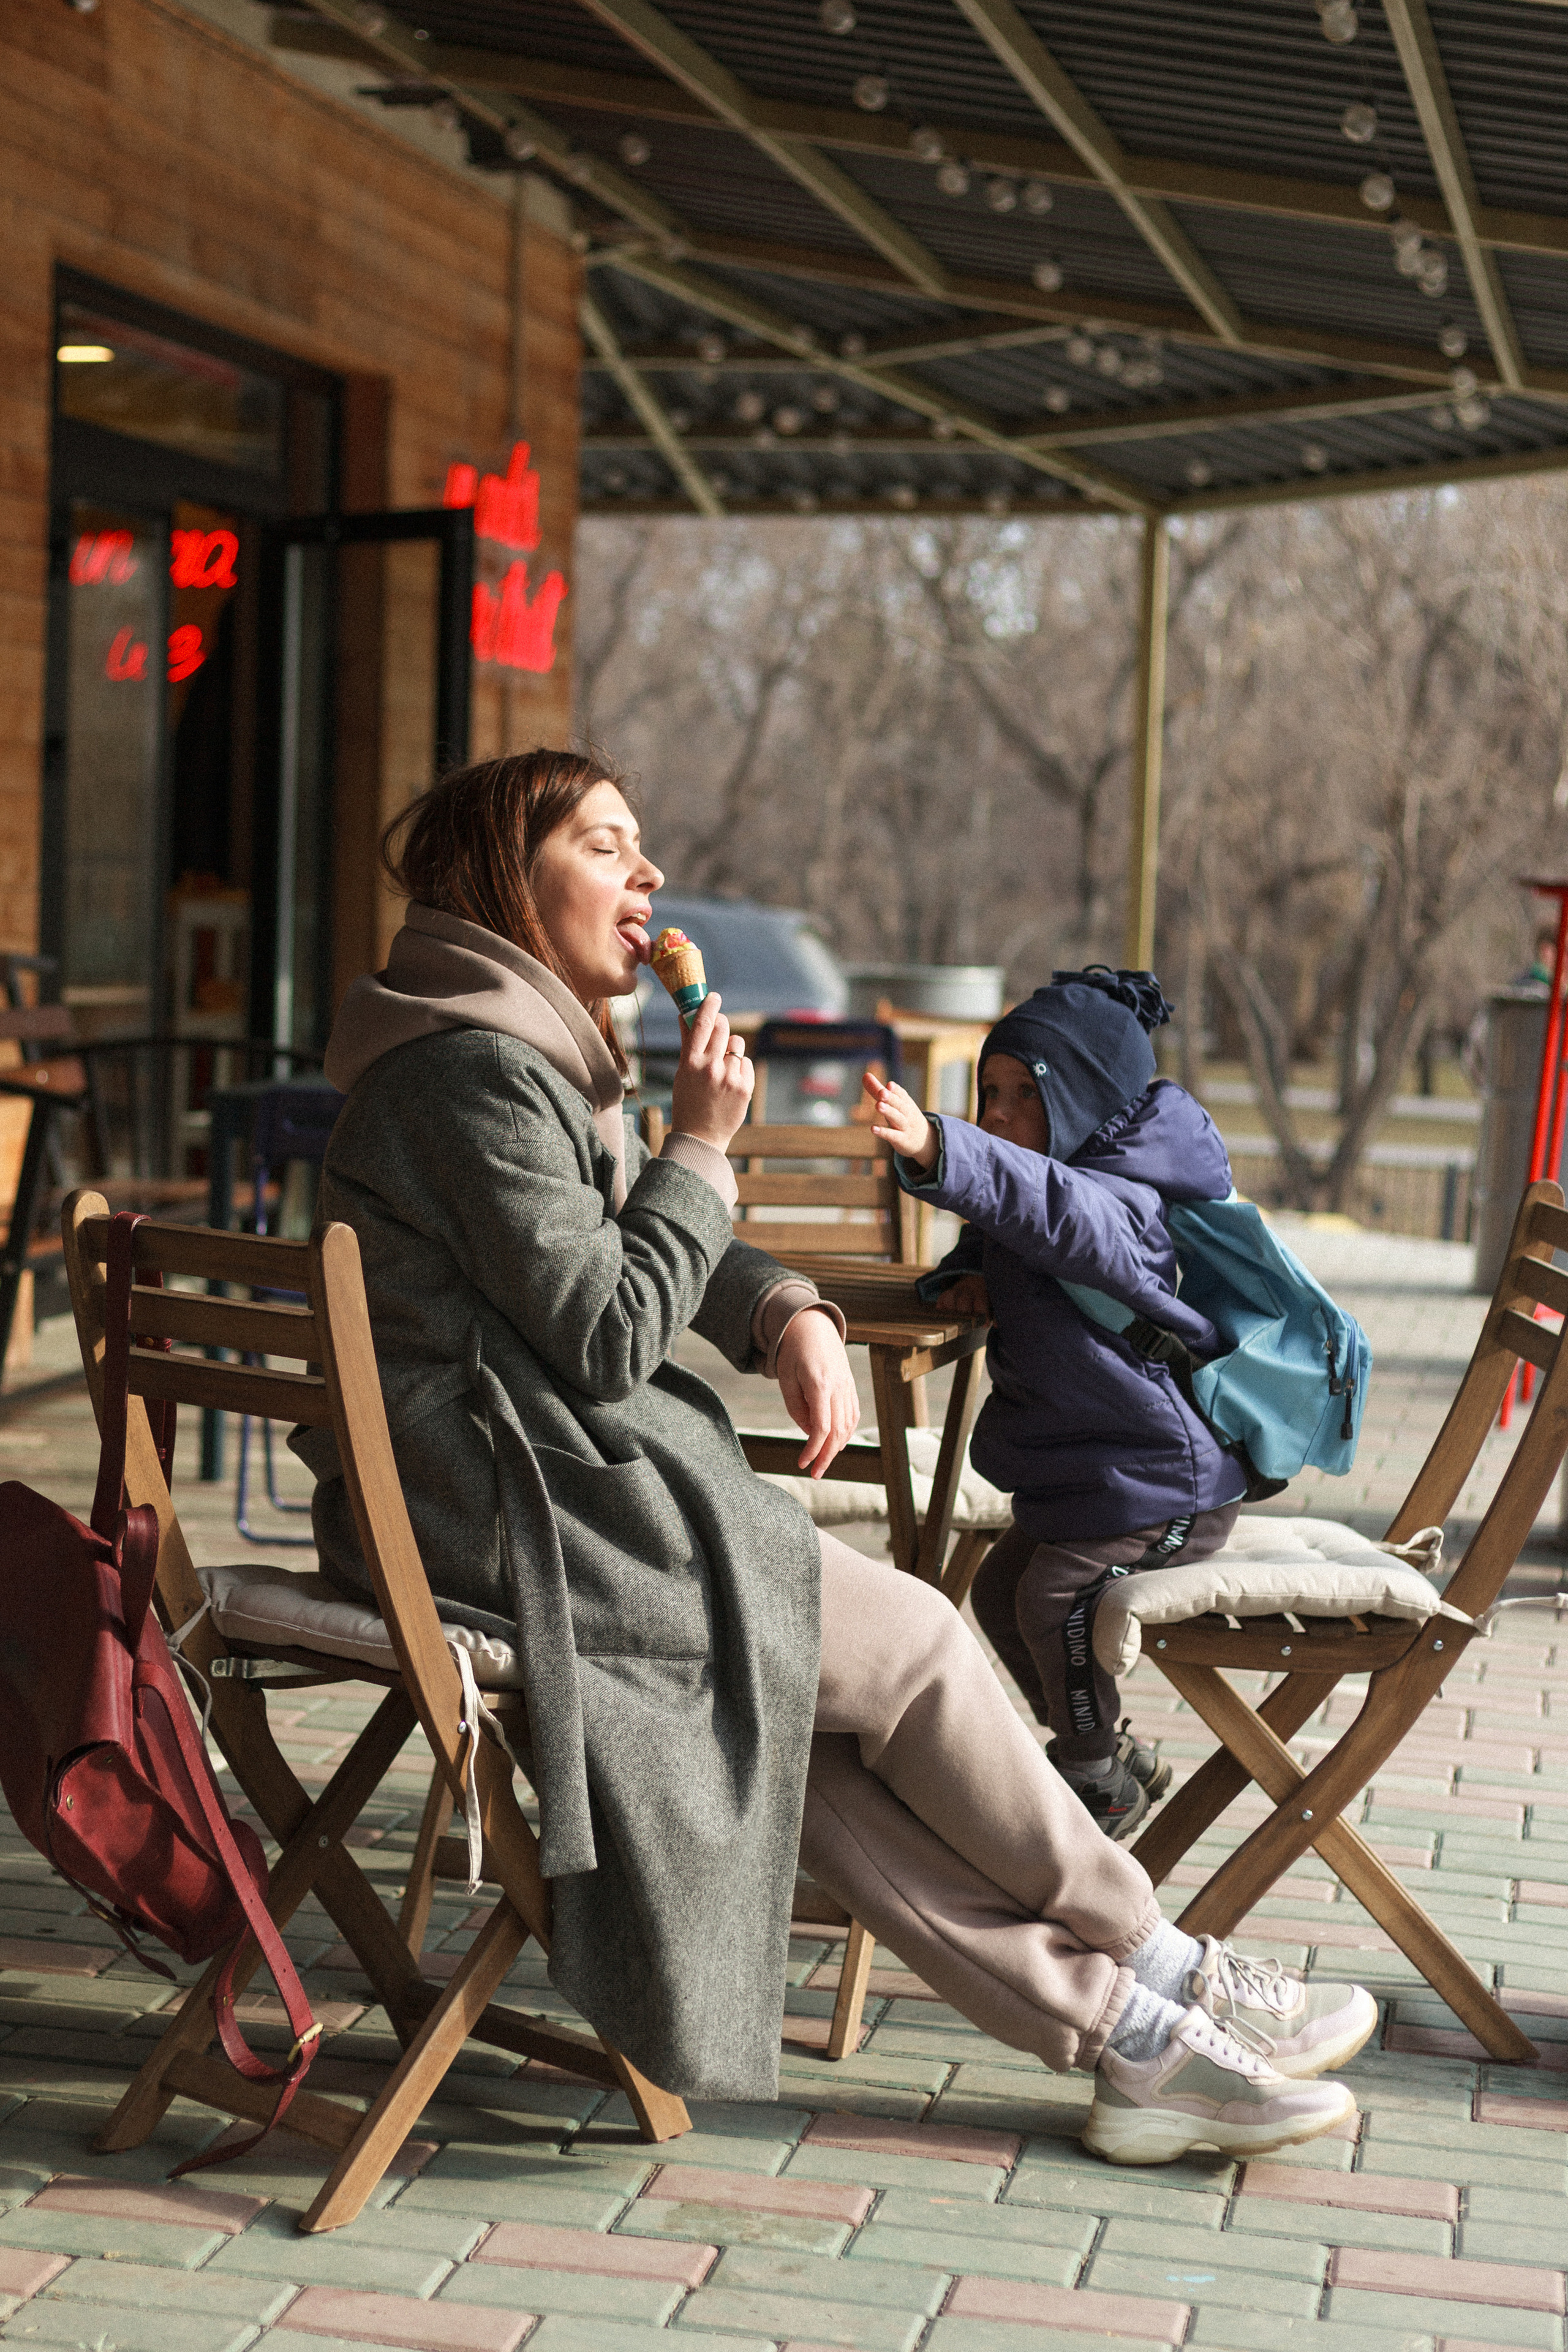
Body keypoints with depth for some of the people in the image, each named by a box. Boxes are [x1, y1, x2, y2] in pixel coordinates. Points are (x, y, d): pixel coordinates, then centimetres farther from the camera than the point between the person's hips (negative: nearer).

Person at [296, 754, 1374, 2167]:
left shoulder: (537, 1056, 17)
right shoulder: (474, 1071, -16)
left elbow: (671, 1258, 22)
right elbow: (605, 1337, -19)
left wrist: (791, 1315, 2)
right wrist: (701, 1145, -9)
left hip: (509, 1498, 10)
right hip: (521, 1518, -10)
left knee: (815, 1729, 1)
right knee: (914, 1646, -3)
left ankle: (1127, 2034, 0)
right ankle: (1170, 1980, 11)